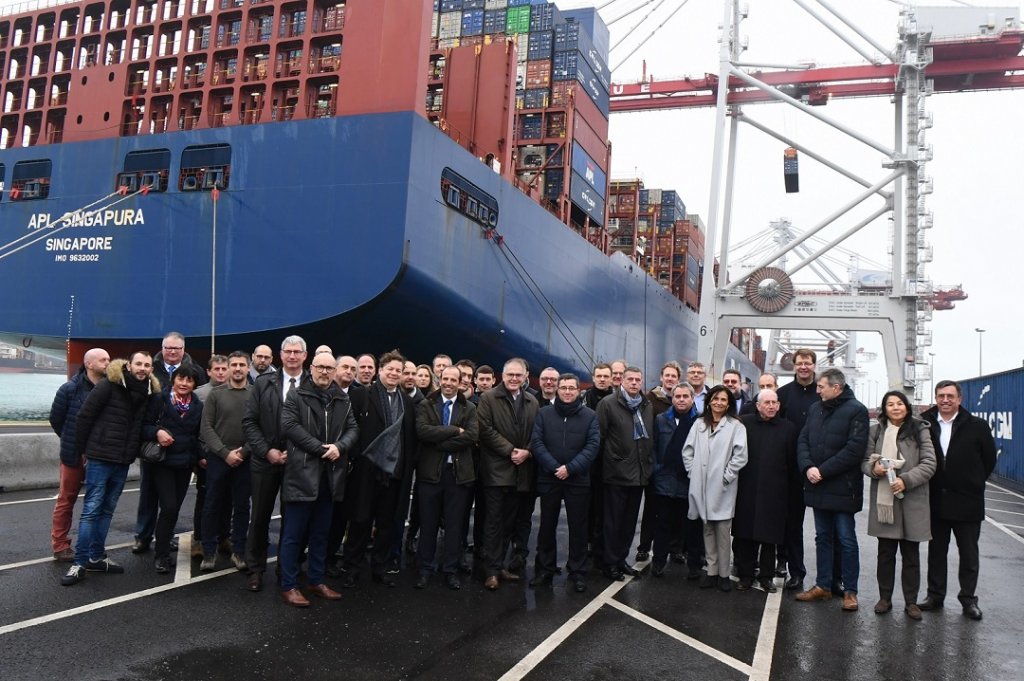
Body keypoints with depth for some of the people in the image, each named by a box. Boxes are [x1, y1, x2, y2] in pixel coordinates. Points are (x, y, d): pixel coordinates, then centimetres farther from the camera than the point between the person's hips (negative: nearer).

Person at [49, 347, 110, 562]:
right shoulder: (70, 389, -8)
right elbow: (55, 418, 3)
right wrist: (72, 441, 8)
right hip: (75, 454, -3)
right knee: (66, 499, 8)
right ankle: (60, 546, 17)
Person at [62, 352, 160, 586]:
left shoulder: (150, 391, 6)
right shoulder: (109, 384, -10)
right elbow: (84, 416, -8)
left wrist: (133, 451, 8)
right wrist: (83, 450, -3)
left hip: (123, 461, 5)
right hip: (100, 457, -5)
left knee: (107, 510, 13)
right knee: (91, 510, -4)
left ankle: (96, 557, 21)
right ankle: (79, 563, 2)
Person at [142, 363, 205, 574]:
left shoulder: (198, 406, 6)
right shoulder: (160, 400, -6)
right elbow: (144, 426, -6)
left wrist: (201, 456, 2)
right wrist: (157, 432, -24)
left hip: (185, 464, 4)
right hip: (162, 462, -4)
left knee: (175, 508, 7)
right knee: (169, 507, -11)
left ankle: (165, 548, 24)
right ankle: (161, 555, 3)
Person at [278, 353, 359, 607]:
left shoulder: (343, 400, 11)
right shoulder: (296, 396, -3)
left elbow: (353, 428, 7)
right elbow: (289, 425, -14)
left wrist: (339, 446, -13)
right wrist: (319, 448, -17)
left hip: (329, 475, 5)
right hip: (302, 472, -5)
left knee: (321, 532, 15)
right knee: (294, 533, 1)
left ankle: (316, 581, 26)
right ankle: (288, 586, 11)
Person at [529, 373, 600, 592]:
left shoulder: (590, 416, 1)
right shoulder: (544, 413, 2)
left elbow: (593, 445, -6)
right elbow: (536, 442, -4)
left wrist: (570, 468, -16)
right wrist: (554, 467, -14)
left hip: (578, 480, -1)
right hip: (548, 478, 1)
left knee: (578, 527, 6)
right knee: (547, 525, 10)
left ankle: (578, 573, 17)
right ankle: (544, 570, 22)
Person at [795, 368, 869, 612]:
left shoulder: (856, 411, -9)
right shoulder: (815, 409, 11)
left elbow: (854, 449, -17)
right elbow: (803, 441, 8)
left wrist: (823, 471, -17)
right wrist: (807, 467, -10)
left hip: (842, 488, -6)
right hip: (818, 487, 6)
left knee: (846, 539, 2)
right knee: (822, 537, 14)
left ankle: (850, 591, 13)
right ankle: (823, 585, 25)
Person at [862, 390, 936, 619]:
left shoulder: (919, 431, -1)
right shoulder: (876, 431, 5)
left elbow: (929, 463, -6)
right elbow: (865, 461, 9)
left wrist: (906, 480, -18)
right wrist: (873, 468, -14)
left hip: (912, 501, -2)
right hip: (883, 499, 2)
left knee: (911, 554, 9)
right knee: (885, 553, 11)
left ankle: (911, 601, 20)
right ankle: (884, 598, 23)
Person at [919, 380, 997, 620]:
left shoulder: (976, 426, -5)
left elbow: (989, 459, 4)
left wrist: (973, 484, 6)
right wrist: (930, 484, 1)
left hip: (966, 502, -1)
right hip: (936, 501, 2)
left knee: (969, 554, 9)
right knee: (936, 552, 12)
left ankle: (968, 599, 21)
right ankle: (935, 595, 22)